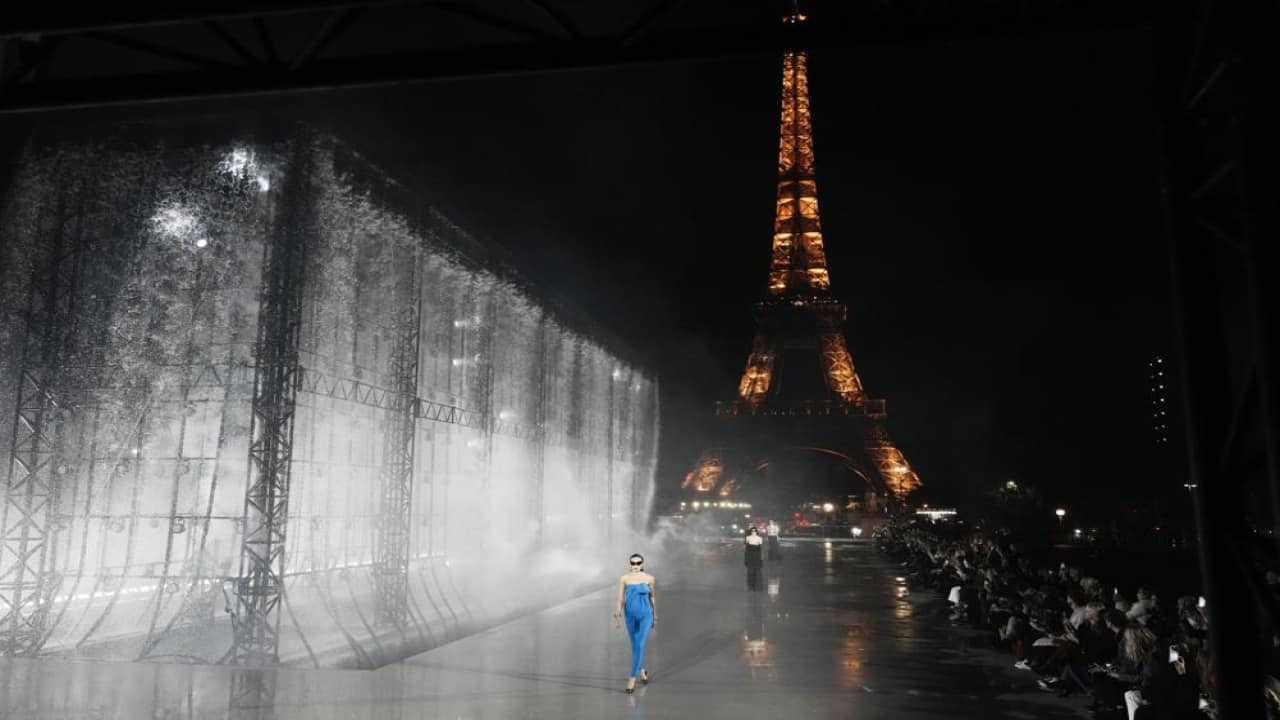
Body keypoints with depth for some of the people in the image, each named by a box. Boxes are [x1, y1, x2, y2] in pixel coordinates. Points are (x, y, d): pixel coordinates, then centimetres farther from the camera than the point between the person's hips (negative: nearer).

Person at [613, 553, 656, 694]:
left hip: (646, 615, -2)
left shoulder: (649, 578, -5)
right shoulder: (624, 579, -5)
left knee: (640, 646, -13)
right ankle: (642, 671, 42)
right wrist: (617, 616, -15)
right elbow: (620, 599, -5)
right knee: (635, 645, 17)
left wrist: (655, 616, 11)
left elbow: (652, 598, 6)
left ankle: (632, 680, -10)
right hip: (631, 615, 2)